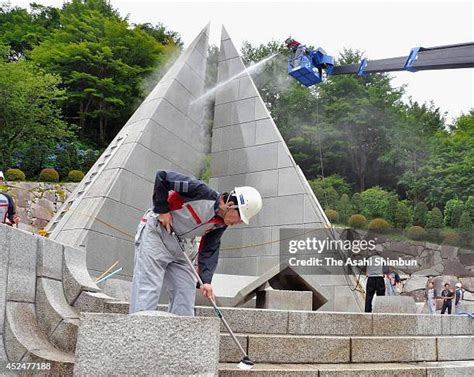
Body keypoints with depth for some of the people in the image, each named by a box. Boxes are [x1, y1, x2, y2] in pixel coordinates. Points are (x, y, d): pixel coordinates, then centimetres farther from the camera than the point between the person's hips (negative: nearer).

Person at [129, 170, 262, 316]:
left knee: (187, 291, 5)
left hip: (179, 246, 8)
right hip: (155, 231, -8)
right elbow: (162, 177, -21)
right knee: (148, 287, -13)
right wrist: (162, 210, -19)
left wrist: (206, 280, -9)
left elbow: (209, 250, 2)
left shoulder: (220, 223, -1)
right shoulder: (202, 192, -24)